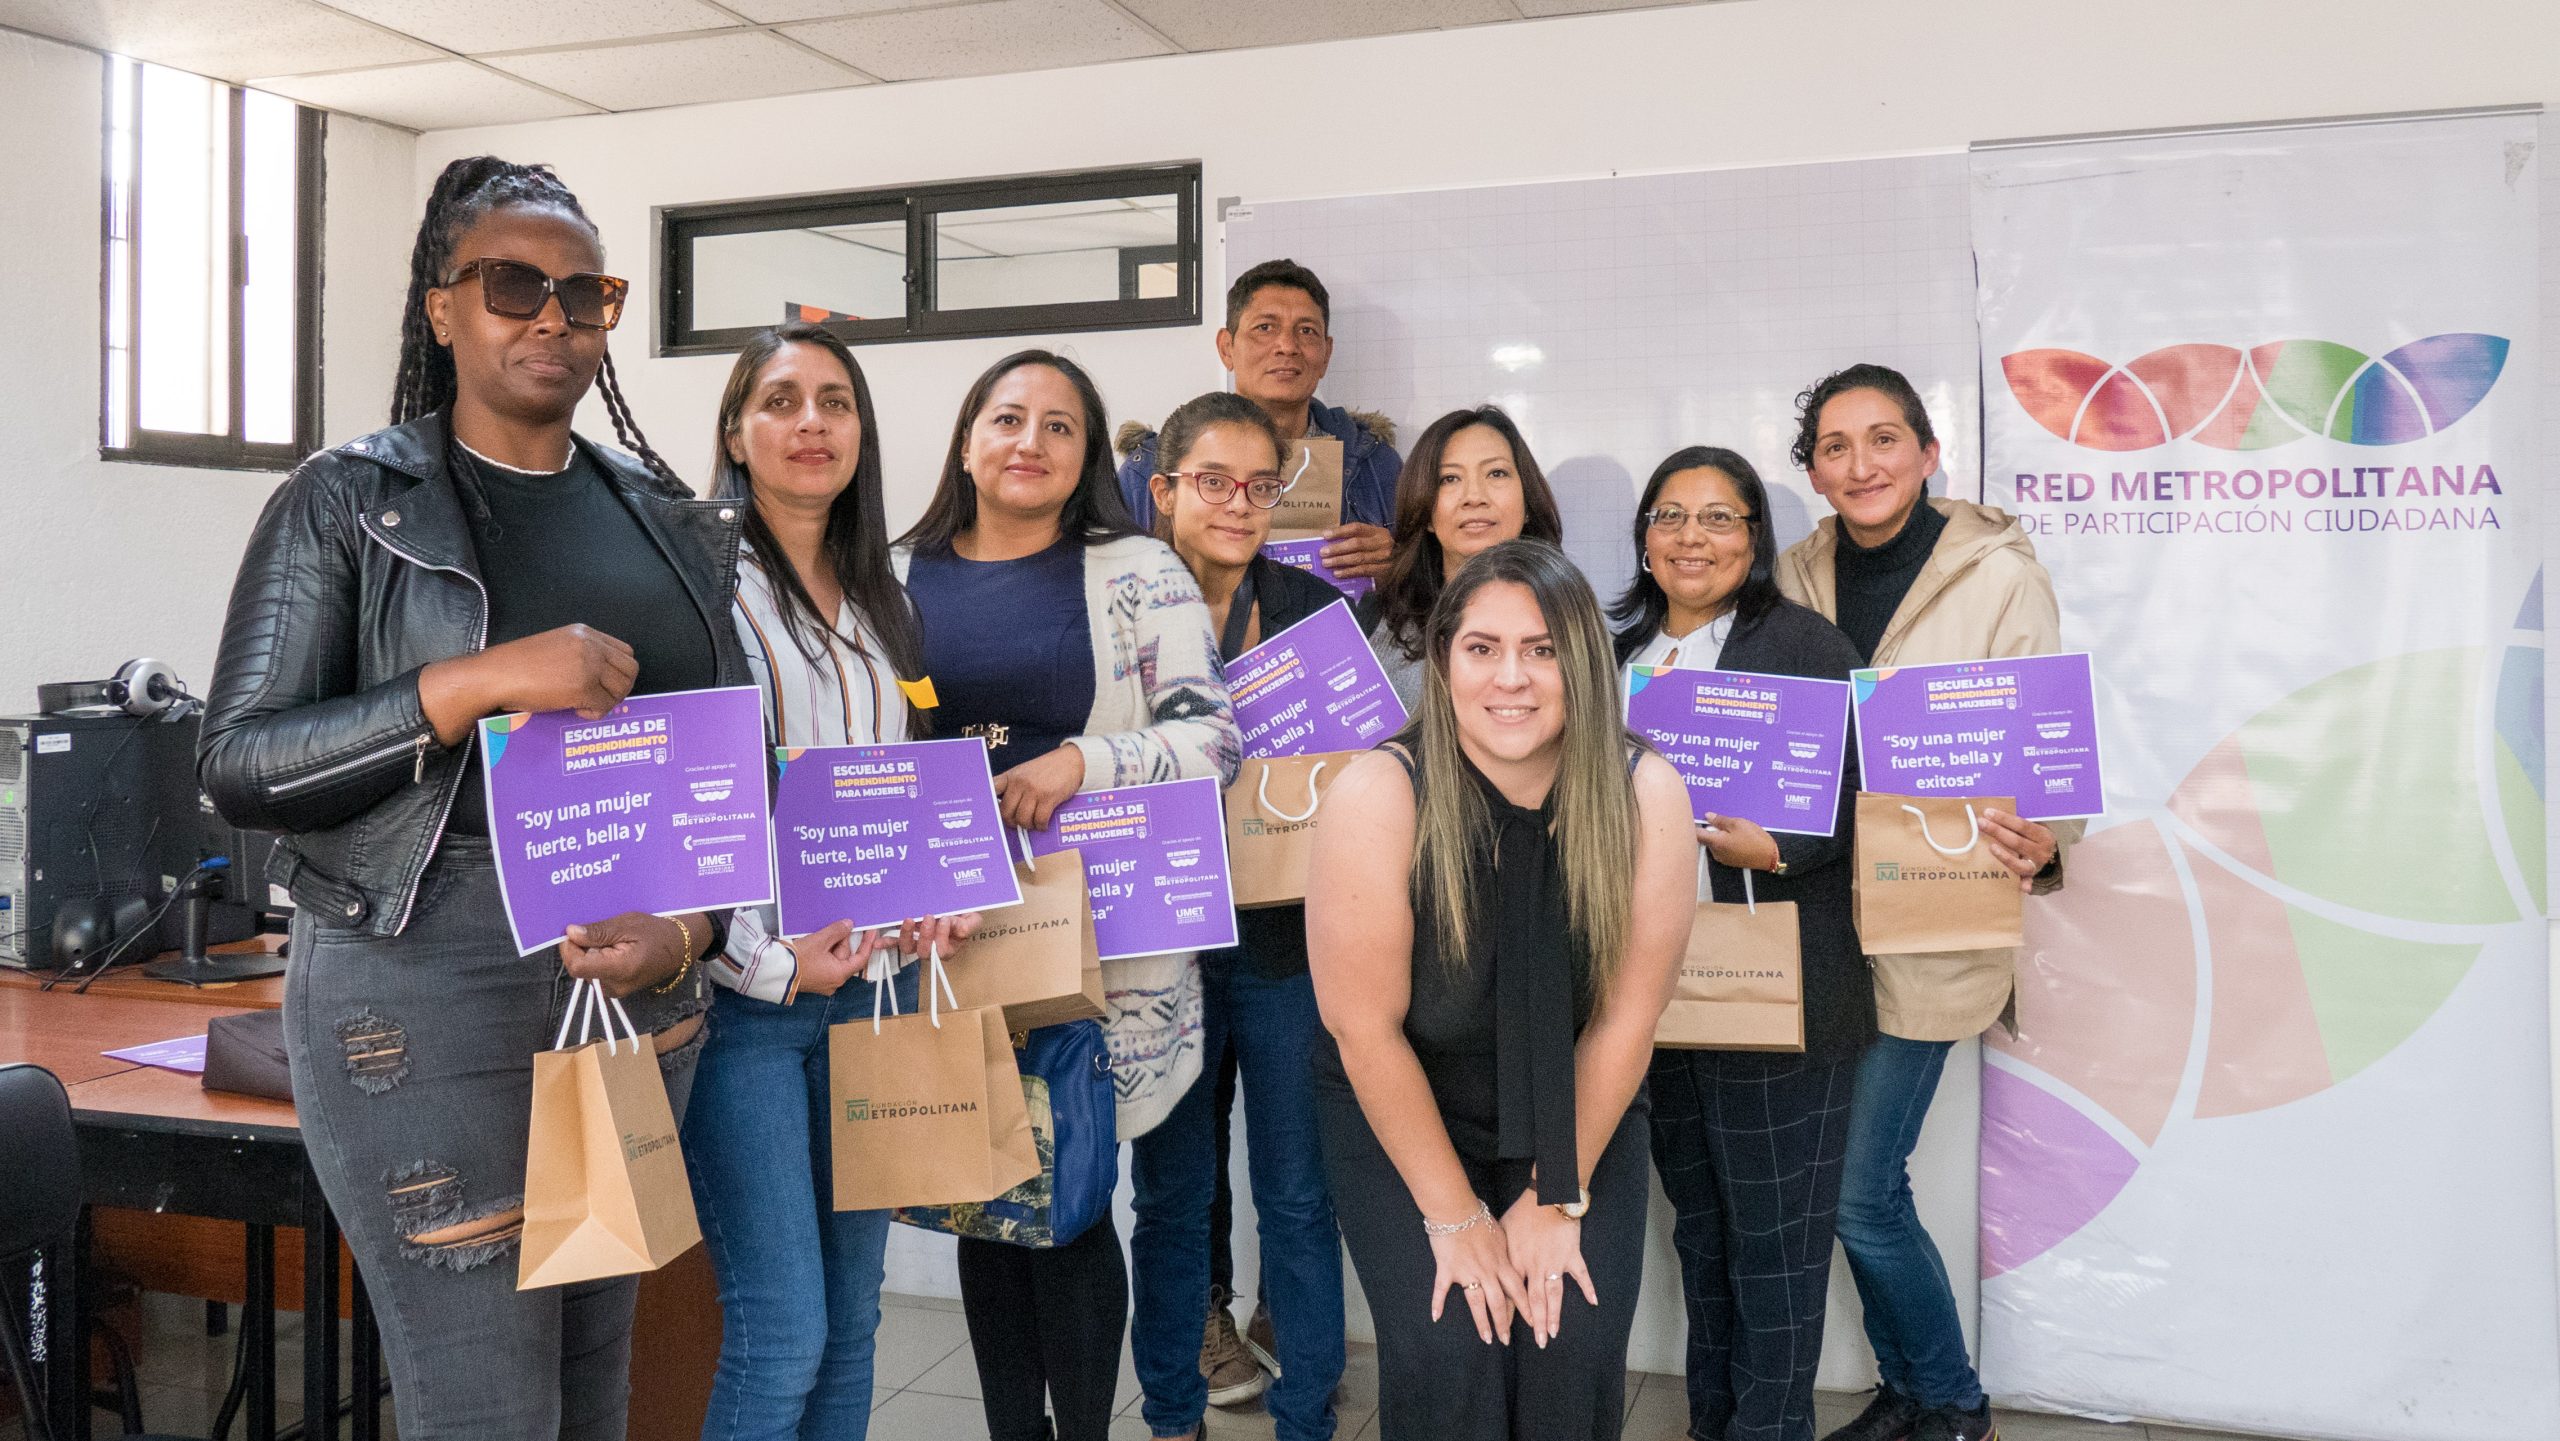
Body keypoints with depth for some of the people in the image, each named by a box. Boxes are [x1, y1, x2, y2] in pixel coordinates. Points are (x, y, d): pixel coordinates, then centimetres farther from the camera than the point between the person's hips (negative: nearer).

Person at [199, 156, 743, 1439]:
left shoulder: (669, 522, 11)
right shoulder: (348, 504, -1)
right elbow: (238, 766, -8)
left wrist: (690, 929, -7)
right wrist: (478, 683, -21)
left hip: (638, 985, 5)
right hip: (427, 985, -4)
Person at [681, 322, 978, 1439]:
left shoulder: (882, 603, 14)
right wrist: (772, 961, -15)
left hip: (871, 982, 6)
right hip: (741, 996, -6)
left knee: (853, 1318, 13)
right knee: (782, 1337, -6)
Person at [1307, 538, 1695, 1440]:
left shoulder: (1645, 793, -18)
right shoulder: (1378, 797, -24)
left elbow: (1625, 1015, -11)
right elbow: (1366, 1027, -18)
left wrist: (1560, 1199, -7)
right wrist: (1452, 1214, -11)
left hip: (1579, 1115, 2)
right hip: (1399, 1112, -1)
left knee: (1576, 1348, -10)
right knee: (1445, 1353, -13)